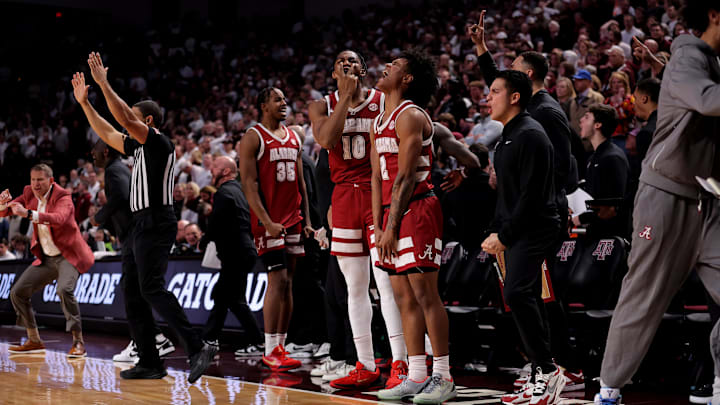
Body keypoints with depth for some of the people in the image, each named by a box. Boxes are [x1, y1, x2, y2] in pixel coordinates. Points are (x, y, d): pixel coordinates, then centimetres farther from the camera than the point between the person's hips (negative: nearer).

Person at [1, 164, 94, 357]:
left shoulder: (63, 197, -17)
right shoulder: (30, 193, 3)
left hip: (68, 255, -7)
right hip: (45, 258, 8)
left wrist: (29, 214, -51)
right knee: (17, 292, 4)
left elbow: (59, 218, -38)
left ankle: (78, 343, -25)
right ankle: (34, 341, 17)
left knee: (64, 290, -31)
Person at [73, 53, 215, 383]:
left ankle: (197, 348, -27)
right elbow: (108, 134, 29)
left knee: (151, 288, -20)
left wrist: (103, 83, -17)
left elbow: (125, 118, -20)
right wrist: (84, 102, 26)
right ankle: (149, 363, 10)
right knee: (132, 292, 8)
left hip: (155, 224, -10)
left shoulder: (158, 142, -8)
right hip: (142, 225, 10)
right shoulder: (140, 146, 19)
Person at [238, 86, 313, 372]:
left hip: (293, 220, 7)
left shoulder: (294, 137, 16)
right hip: (269, 221, -7)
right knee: (277, 281, -12)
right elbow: (249, 183, -12)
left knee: (287, 283, 7)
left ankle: (281, 347, 12)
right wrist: (266, 222, -20)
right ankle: (270, 352, -8)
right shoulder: (253, 137, -5)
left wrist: (306, 220, 11)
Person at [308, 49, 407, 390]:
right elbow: (326, 140, -11)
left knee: (387, 282, -10)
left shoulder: (384, 101, 2)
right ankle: (366, 367, 13)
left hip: (378, 193, -4)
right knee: (355, 287, 7)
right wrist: (346, 96, -10)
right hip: (343, 196, 4)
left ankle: (400, 364, -9)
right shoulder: (323, 106, 9)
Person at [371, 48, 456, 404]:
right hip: (392, 215, 9)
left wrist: (392, 226, -17)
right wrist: (378, 225, 9)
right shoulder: (379, 122, 18)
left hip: (416, 210, -9)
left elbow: (405, 177, -16)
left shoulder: (410, 116, -10)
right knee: (404, 297, 9)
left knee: (425, 295, -8)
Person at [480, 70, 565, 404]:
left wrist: (505, 236, -16)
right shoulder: (508, 136, 19)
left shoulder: (530, 135, -13)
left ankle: (548, 369, -16)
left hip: (534, 230, -10)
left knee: (517, 293, -22)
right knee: (525, 301, 9)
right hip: (514, 234, 10)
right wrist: (496, 232, 14)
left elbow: (531, 195, -19)